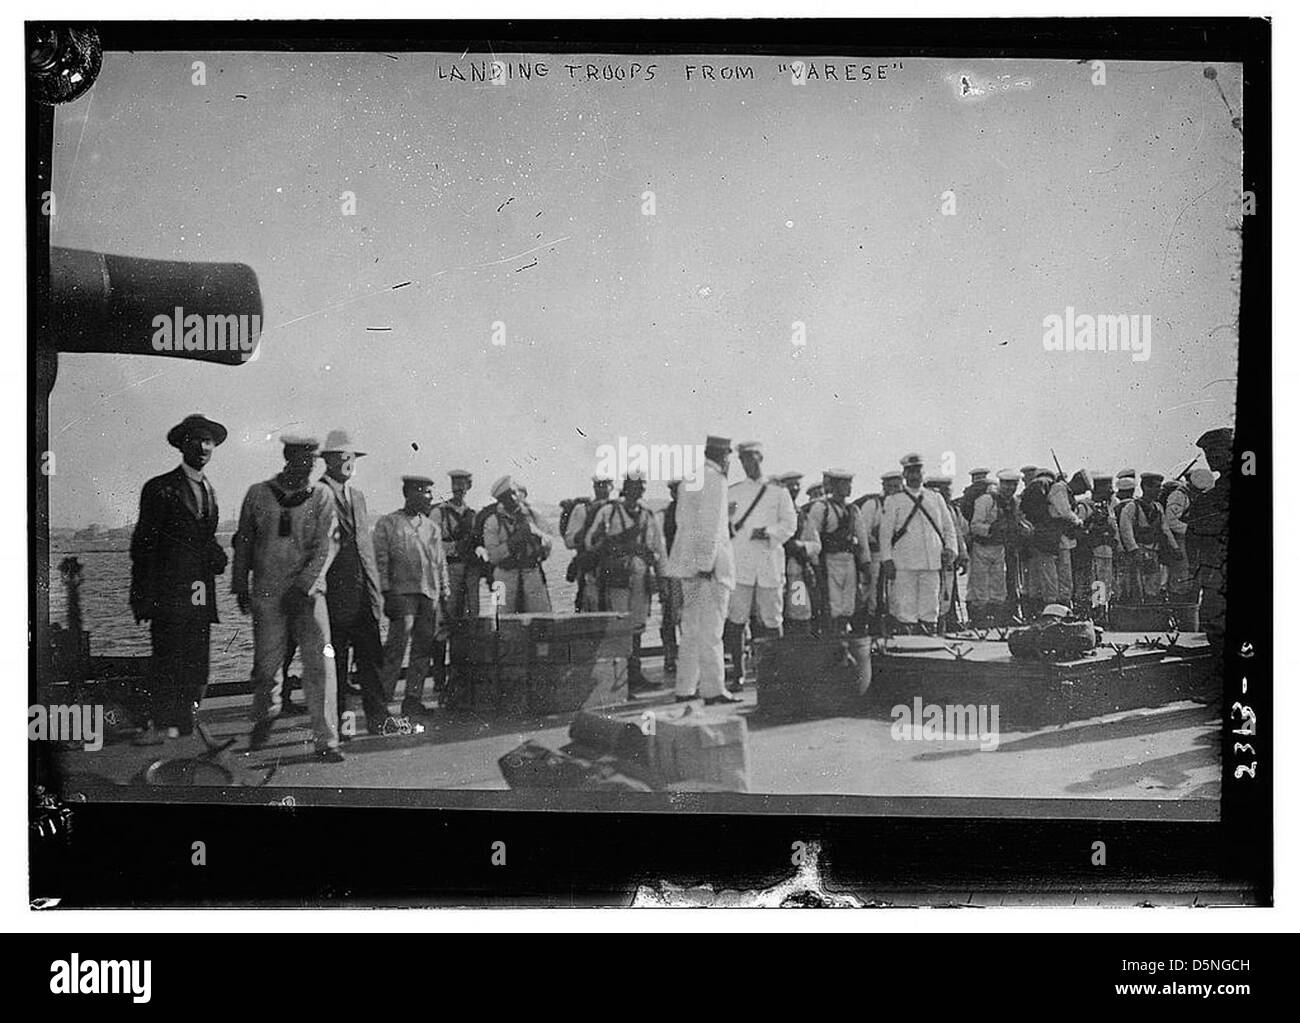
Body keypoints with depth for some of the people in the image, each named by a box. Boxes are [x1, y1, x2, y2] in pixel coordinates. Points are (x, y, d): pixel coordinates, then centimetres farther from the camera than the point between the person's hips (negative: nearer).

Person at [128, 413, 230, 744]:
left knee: (196, 662, 4)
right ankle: (162, 723, -7)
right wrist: (141, 592, -9)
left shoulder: (208, 490, 19)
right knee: (167, 657, -9)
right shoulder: (160, 488, -2)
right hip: (170, 589, -6)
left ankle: (185, 721, 9)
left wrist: (216, 556, 5)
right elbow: (143, 543, -4)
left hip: (202, 592, 6)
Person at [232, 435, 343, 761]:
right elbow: (243, 542, 14)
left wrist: (304, 585, -13)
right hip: (267, 593, 1)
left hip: (308, 592, -1)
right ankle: (265, 716, 35)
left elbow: (327, 544, -4)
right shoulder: (259, 494, 6)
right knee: (266, 663, 4)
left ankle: (325, 740, -6)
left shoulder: (321, 495, 3)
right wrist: (240, 585, 12)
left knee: (320, 664, -9)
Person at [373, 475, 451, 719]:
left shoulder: (432, 527, 19)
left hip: (430, 594, 5)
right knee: (397, 644, -14)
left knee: (424, 648, 2)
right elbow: (381, 561, 0)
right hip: (402, 591, -5)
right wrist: (386, 593, -9)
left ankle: (413, 699, 7)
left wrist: (445, 596, 12)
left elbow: (441, 564, 20)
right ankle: (383, 697, -11)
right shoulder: (388, 523, 4)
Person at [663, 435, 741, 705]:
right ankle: (713, 689, -8)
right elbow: (710, 525, -17)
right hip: (709, 562, -9)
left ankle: (685, 688, 13)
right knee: (710, 629, -8)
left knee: (691, 628, 12)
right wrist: (706, 562, -19)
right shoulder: (714, 480, -11)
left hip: (688, 560, 9)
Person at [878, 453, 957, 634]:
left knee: (930, 607, 3)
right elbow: (885, 533, 3)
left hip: (932, 563, 3)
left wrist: (950, 548, 2)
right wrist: (887, 560, -5)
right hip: (904, 564, -3)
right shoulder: (893, 501, 5)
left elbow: (949, 527, 18)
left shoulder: (936, 498, 16)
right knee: (905, 607, -6)